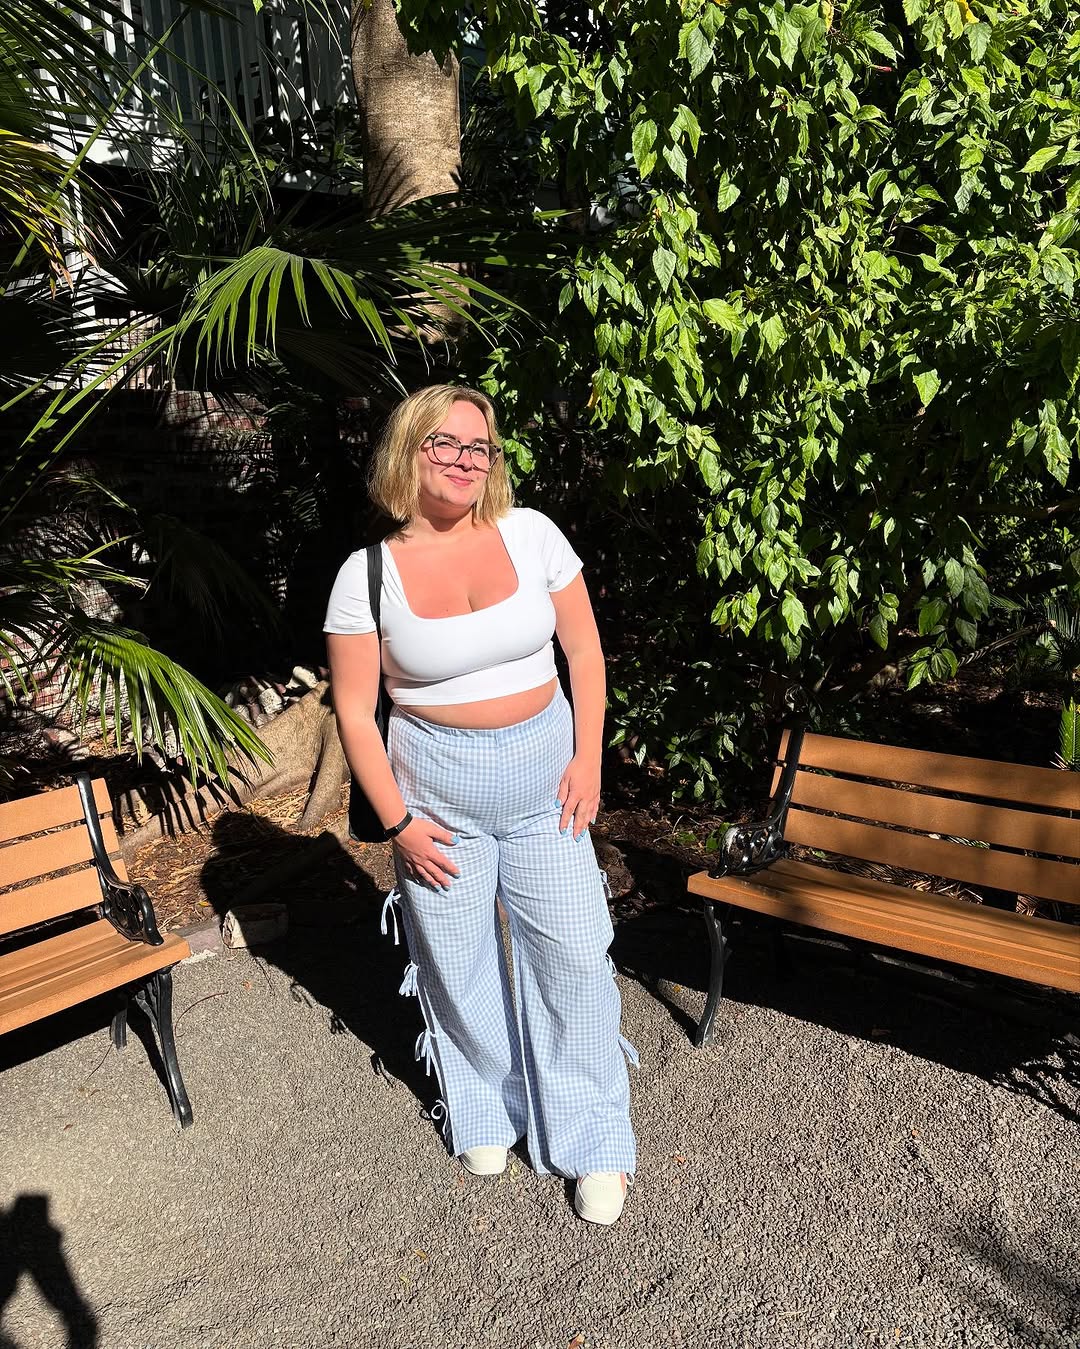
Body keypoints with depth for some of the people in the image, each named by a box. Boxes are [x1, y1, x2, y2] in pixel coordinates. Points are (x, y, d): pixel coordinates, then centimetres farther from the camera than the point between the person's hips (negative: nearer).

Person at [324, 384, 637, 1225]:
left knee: (576, 952, 3)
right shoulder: (368, 574, -8)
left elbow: (585, 651, 2)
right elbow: (355, 713, -4)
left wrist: (587, 759, -4)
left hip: (543, 776, 1)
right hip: (439, 789, -1)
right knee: (459, 961, 11)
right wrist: (399, 822, -7)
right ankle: (485, 1109, 39)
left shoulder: (531, 534, -4)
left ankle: (594, 1140, 25)